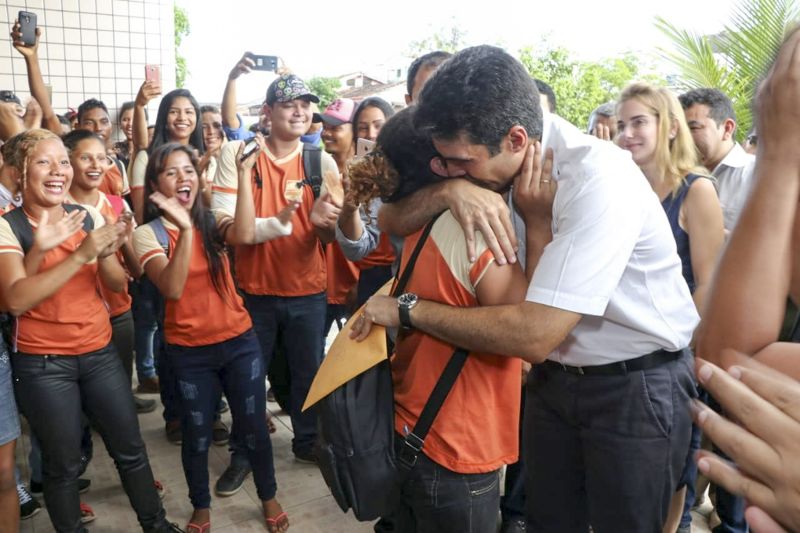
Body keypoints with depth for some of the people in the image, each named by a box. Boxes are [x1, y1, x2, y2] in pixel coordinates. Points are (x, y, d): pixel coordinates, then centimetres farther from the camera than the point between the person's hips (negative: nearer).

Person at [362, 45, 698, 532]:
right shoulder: (492, 164, -7)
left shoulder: (599, 179, -29)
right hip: (555, 375, 6)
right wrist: (451, 188, -25)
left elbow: (534, 335, -33)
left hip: (637, 385, -6)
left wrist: (406, 308, -23)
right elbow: (393, 220, -2)